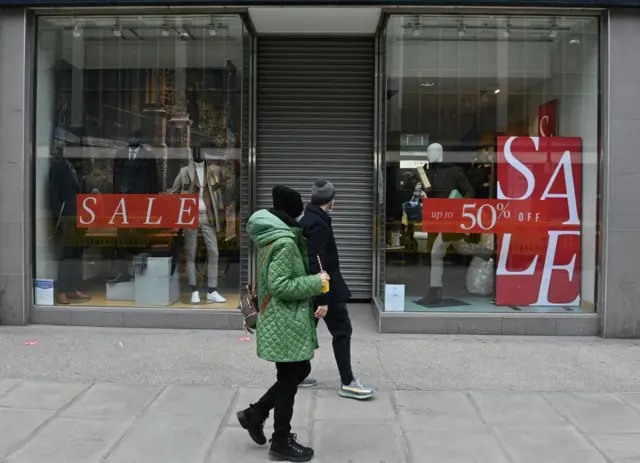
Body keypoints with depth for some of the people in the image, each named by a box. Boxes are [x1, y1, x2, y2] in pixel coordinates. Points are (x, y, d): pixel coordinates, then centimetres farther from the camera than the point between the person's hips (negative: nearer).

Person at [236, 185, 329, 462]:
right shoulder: (285, 242, -22)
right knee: (289, 380, 4)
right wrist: (315, 282, -16)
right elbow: (279, 286, -24)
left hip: (281, 320, 10)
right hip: (285, 323, -10)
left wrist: (311, 282, 11)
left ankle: (255, 414, 28)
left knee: (299, 371, 21)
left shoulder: (271, 236, 10)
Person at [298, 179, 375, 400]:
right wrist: (323, 300, -26)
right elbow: (318, 264, -26)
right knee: (342, 331, -2)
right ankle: (347, 383, 3)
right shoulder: (319, 225, -21)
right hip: (326, 289, -10)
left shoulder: (307, 220, 10)